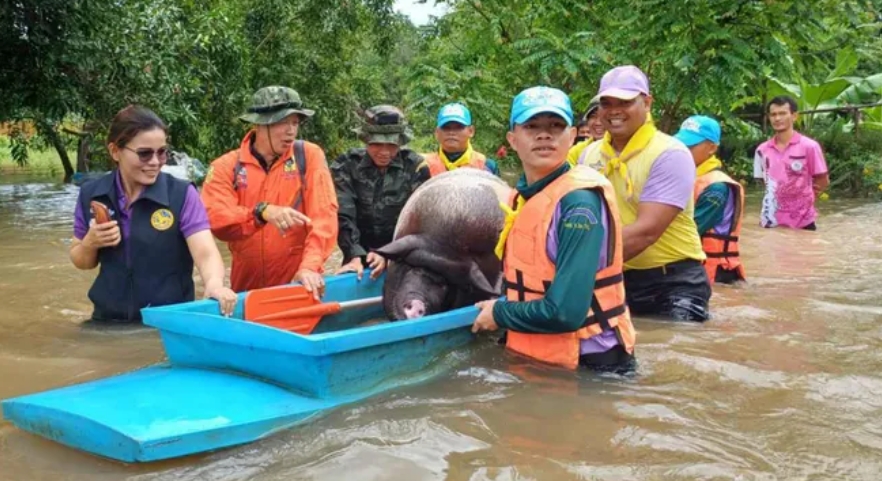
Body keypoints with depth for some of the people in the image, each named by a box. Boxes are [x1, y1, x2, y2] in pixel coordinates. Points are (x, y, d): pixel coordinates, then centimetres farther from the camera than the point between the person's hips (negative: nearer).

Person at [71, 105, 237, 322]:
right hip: (110, 322, 3)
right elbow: (81, 262, 9)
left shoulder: (182, 194, -10)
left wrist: (214, 283, -42)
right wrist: (90, 243, -12)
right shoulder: (91, 195, -1)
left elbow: (205, 253, -21)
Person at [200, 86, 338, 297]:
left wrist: (310, 266, -23)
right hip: (248, 288, 1)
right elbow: (214, 219, -14)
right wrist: (261, 212, -31)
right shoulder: (226, 166, -1)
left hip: (298, 283, -1)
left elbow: (323, 214, -10)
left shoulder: (309, 155, -1)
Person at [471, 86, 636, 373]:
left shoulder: (581, 200, -21)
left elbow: (565, 312, -26)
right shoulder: (522, 196, 4)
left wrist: (499, 314, -12)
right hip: (533, 354, 7)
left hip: (587, 362, -7)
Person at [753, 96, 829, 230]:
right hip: (771, 221, 3)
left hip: (802, 221, -3)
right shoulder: (762, 150, 4)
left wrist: (803, 199, -1)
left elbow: (823, 181, 0)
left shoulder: (809, 146, -6)